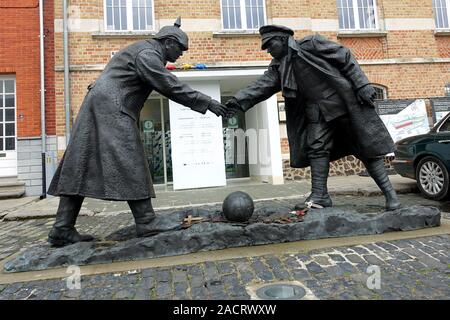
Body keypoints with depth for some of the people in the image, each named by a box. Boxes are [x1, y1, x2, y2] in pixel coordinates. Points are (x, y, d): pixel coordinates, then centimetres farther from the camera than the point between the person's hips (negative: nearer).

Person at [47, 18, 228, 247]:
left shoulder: (145, 51, 25)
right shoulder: (148, 54, -7)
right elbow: (172, 87, -15)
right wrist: (206, 103, -12)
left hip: (98, 107, 10)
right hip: (111, 109, -10)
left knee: (80, 168, 3)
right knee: (130, 167, -11)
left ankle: (62, 230, 6)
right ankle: (147, 224, -8)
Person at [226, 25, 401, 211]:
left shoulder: (311, 44, -7)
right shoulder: (279, 66, 7)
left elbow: (345, 57, -7)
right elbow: (261, 86, -5)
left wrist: (362, 84, -14)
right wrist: (239, 101, -20)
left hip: (345, 100, -5)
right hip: (318, 110, 5)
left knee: (367, 146, 0)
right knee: (316, 148, -6)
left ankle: (389, 193, 11)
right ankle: (320, 195, 2)